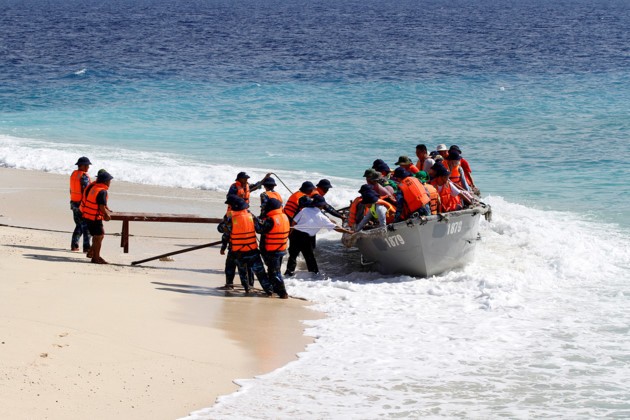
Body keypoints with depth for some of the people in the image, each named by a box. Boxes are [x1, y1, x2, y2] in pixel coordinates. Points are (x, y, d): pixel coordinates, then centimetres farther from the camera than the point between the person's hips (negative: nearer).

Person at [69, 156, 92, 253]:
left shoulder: (73, 174, 9)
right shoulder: (84, 176, -16)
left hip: (74, 203, 8)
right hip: (82, 204, -8)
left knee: (79, 225, 17)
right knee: (87, 227, -2)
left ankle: (74, 246, 13)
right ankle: (86, 247, -4)